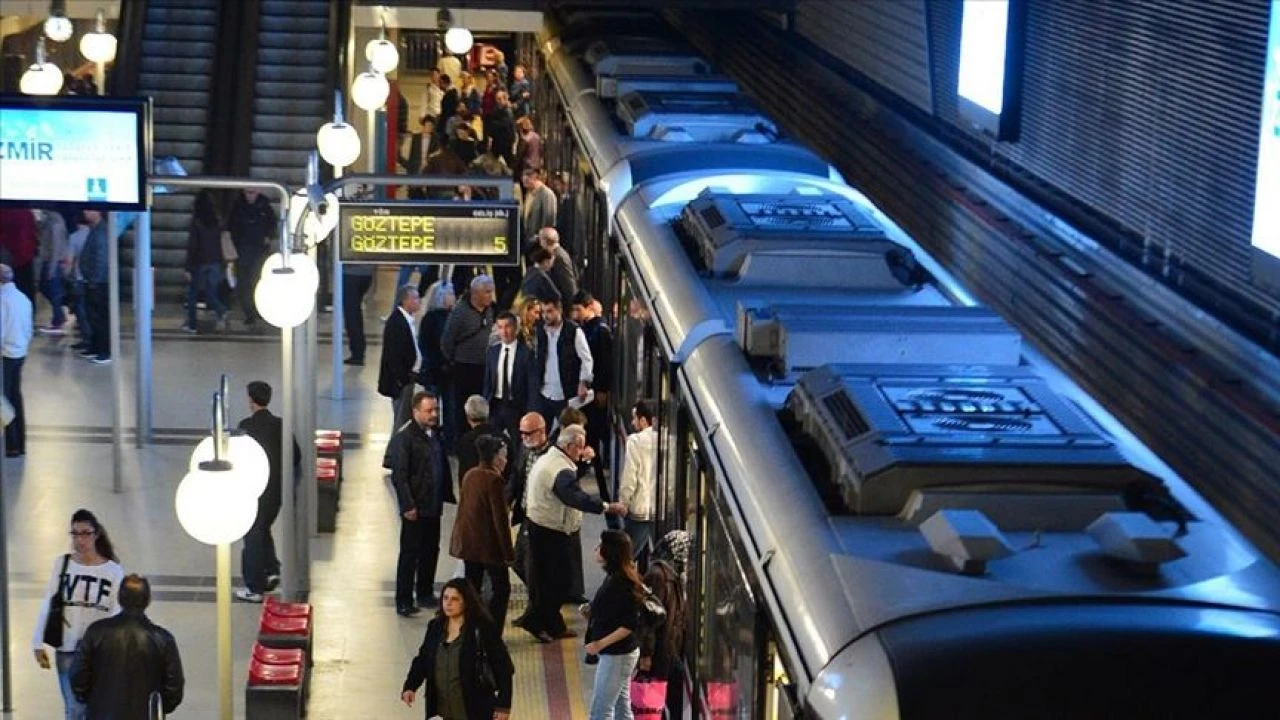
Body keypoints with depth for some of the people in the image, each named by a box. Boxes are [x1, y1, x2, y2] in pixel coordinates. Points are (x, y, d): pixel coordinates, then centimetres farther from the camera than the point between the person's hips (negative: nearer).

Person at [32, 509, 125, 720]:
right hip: (66, 649, 1)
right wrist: (38, 644, 2)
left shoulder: (114, 570, -5)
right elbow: (47, 605, 4)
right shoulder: (61, 564, 0)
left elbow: (117, 613, -4)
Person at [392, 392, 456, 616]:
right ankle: (404, 602, 5)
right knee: (409, 554, -1)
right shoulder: (406, 436, -14)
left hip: (433, 506, 7)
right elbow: (399, 474, -16)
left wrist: (448, 495, 9)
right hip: (415, 509, -7)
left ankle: (425, 593, 29)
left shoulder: (435, 434, 8)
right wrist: (407, 505, -18)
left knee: (431, 551, 15)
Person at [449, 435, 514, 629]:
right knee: (501, 589, 2)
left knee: (472, 589, 14)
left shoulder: (469, 475, 6)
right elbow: (500, 518, -18)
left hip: (467, 541, 8)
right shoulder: (495, 480, -18)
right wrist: (508, 552, -13)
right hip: (488, 544, -8)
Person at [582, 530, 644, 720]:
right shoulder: (612, 577, 7)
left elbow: (630, 625, -23)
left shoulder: (621, 583, -21)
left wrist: (601, 643, -25)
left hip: (617, 655, -10)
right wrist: (592, 612, 6)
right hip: (615, 653, 10)